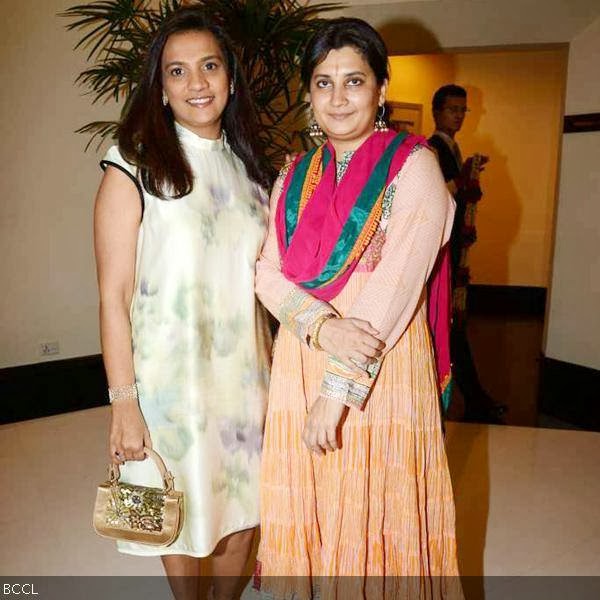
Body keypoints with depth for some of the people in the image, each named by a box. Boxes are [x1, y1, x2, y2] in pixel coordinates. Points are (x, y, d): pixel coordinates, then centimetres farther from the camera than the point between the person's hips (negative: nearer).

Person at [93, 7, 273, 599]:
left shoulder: (248, 166, 8)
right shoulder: (133, 168, -8)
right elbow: (113, 295, -11)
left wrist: (272, 368, 10)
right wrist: (123, 402, -14)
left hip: (244, 372, 5)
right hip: (169, 376, -4)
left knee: (243, 506, 17)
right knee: (184, 512, 14)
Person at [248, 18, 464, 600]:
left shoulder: (412, 165, -5)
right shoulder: (294, 177, 10)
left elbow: (395, 285, -15)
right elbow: (269, 273, 1)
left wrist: (339, 388, -19)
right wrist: (324, 326, -18)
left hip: (384, 369, -4)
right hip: (298, 365, 4)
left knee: (374, 513, 9)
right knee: (305, 506, 15)